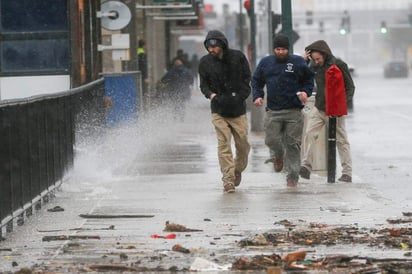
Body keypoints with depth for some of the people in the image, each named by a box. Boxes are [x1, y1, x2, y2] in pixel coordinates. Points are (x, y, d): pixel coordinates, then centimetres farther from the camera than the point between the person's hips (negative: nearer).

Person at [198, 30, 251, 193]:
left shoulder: (238, 57, -2)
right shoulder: (205, 62, 1)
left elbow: (247, 79, 4)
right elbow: (203, 84, 8)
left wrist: (240, 97, -10)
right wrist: (211, 94, -13)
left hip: (238, 110, 0)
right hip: (218, 111, 0)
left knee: (243, 145, 5)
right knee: (223, 145, -10)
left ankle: (238, 170, 32)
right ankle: (228, 179, -9)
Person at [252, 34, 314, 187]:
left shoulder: (298, 62, 2)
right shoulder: (265, 63, 9)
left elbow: (309, 80, 11)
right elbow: (256, 81, 20)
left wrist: (306, 92, -8)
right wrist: (257, 95, 4)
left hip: (294, 111, -2)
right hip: (272, 111, 2)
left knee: (293, 144, -1)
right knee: (271, 140, -3)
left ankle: (293, 175, 8)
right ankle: (278, 156, 32)